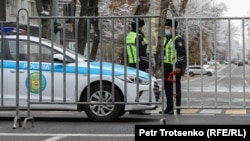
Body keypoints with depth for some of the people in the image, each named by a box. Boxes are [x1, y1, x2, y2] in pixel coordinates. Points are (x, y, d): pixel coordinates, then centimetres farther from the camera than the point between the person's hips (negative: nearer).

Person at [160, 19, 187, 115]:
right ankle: (169, 107, 19)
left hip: (175, 68, -9)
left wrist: (178, 67, -23)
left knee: (176, 88, -5)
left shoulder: (178, 39, -10)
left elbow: (182, 54, -16)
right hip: (167, 68, 9)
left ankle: (177, 109, -3)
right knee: (167, 88, 11)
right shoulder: (165, 39, 18)